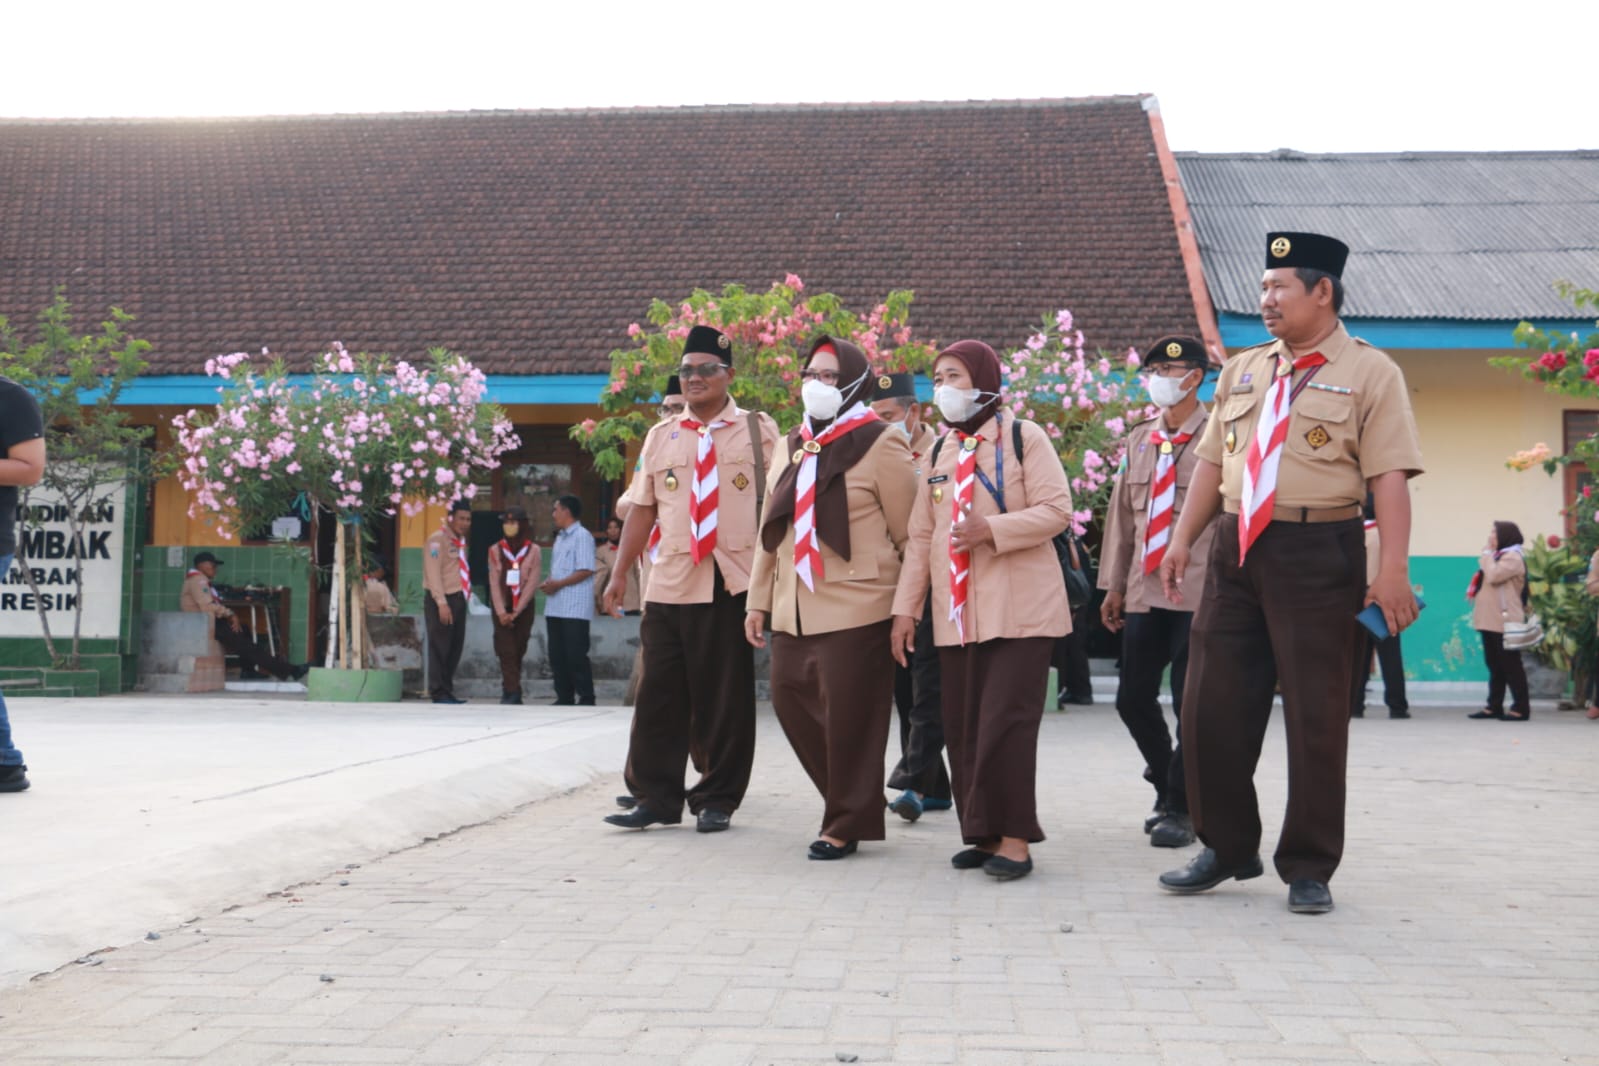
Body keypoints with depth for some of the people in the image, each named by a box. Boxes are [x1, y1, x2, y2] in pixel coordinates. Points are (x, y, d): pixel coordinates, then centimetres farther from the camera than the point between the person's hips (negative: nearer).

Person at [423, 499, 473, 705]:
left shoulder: (460, 541, 16)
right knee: (440, 648, -5)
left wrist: (467, 591, 10)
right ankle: (439, 693, -1)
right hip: (442, 601, -8)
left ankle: (447, 691, 17)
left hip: (458, 599, 9)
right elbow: (433, 574, -17)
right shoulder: (437, 540, -10)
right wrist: (442, 604, -22)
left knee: (455, 647, 10)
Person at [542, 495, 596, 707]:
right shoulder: (560, 538, 20)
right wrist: (548, 583, 3)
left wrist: (558, 584, -15)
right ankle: (564, 697, 13)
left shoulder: (582, 536, -7)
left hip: (575, 608, -9)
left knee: (576, 655, -7)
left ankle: (586, 698, -1)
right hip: (555, 607, 9)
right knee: (557, 655, 8)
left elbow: (586, 570, -15)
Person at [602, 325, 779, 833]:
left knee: (725, 698, 4)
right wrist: (619, 574, 11)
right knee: (660, 696, 4)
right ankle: (655, 797, 14)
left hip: (733, 585, -3)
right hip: (669, 584, 3)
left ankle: (717, 801, 15)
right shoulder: (661, 437, 12)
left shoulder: (759, 431, 3)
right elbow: (642, 510, 13)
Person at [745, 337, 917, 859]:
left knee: (848, 719, -3)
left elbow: (908, 535, -3)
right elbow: (771, 529, 17)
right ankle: (849, 799, 27)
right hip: (793, 612, 7)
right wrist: (759, 600, 14)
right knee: (792, 704, 9)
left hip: (855, 610, -7)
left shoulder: (880, 445, -4)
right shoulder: (790, 448, 15)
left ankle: (847, 822, 12)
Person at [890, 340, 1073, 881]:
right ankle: (983, 833, 13)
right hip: (956, 611, 6)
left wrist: (991, 528, -21)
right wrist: (905, 607, 9)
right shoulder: (938, 453, 16)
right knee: (962, 725, 4)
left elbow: (1056, 510, -10)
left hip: (1019, 607, -6)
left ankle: (1014, 838, -4)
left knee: (1006, 720, -10)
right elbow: (920, 535, 15)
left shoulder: (1024, 438, -1)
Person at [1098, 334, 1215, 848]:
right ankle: (1166, 788, 30)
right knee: (1133, 699, 9)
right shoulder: (1139, 439, 13)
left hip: (1199, 592, -6)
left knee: (1189, 704, -1)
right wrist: (1114, 585, 15)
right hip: (1144, 592, 6)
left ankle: (1180, 808, 13)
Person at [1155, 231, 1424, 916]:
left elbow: (1389, 477, -10)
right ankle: (1227, 848, 22)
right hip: (1237, 550, 6)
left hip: (1318, 555, -5)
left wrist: (1393, 569, -18)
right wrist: (1183, 541, 10)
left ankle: (1308, 869, 14)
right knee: (1212, 705, 7)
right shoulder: (1242, 370, 15)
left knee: (1315, 716, 2)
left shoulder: (1369, 372, -2)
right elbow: (1211, 462, 17)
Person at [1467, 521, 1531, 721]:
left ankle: (1521, 708, -6)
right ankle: (1494, 706, 12)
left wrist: (1487, 554, -10)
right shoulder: (1497, 556, 22)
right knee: (1494, 665, 9)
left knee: (1510, 665, -8)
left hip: (1505, 621, -10)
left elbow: (1493, 576, -21)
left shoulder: (1512, 557, -9)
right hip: (1491, 620, 10)